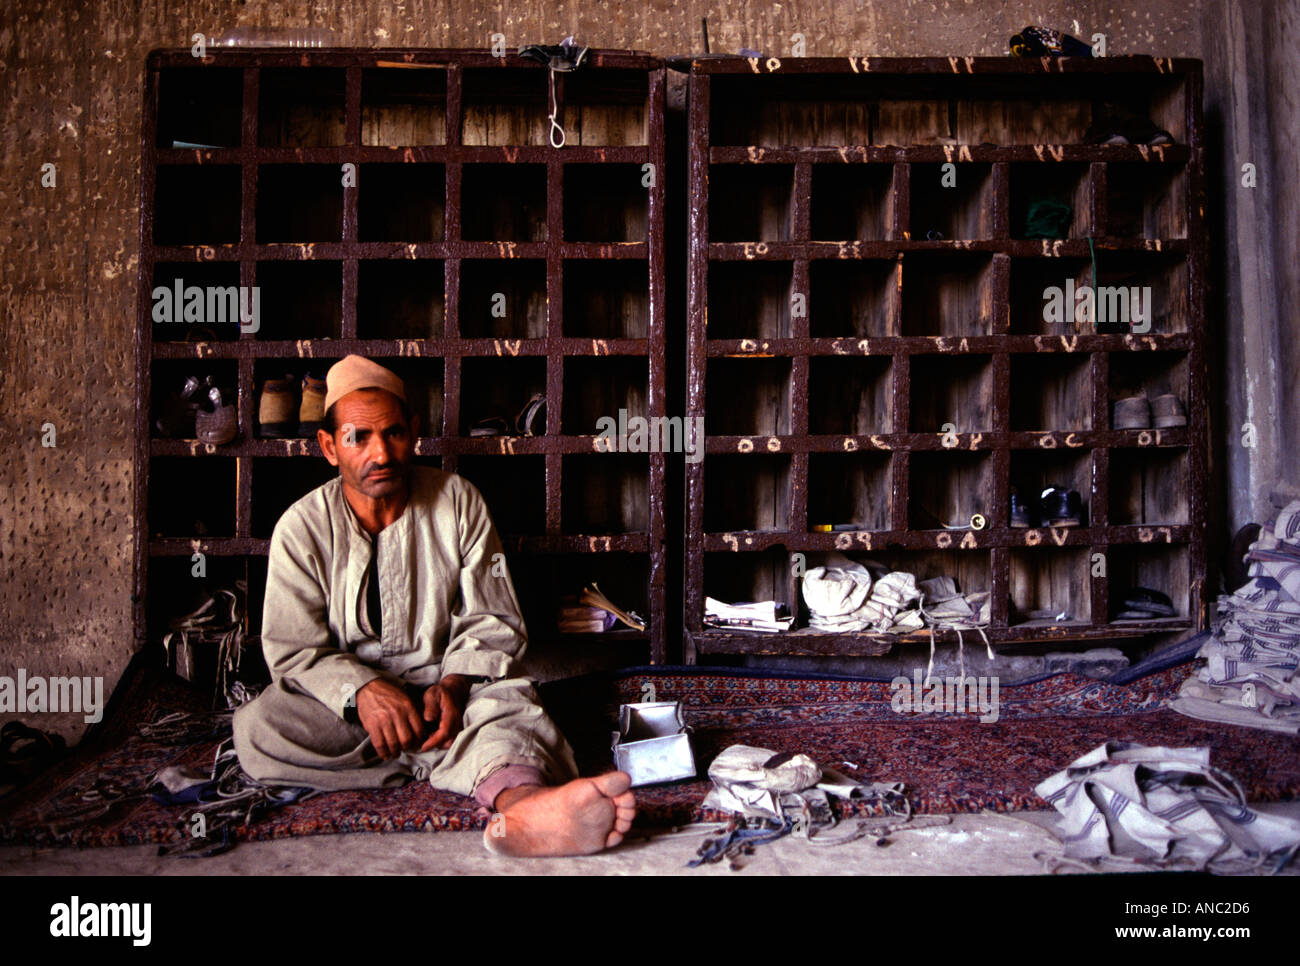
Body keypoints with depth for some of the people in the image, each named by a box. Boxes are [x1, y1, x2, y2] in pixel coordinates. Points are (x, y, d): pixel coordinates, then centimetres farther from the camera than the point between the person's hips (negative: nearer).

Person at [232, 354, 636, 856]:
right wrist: (362, 690, -27)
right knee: (257, 727, -29)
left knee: (507, 699, -32)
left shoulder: (459, 502, -1)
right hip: (345, 697, 1)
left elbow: (493, 620, 1)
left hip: (447, 683, 0)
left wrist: (453, 684, -20)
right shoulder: (302, 528, -3)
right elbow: (292, 650, -6)